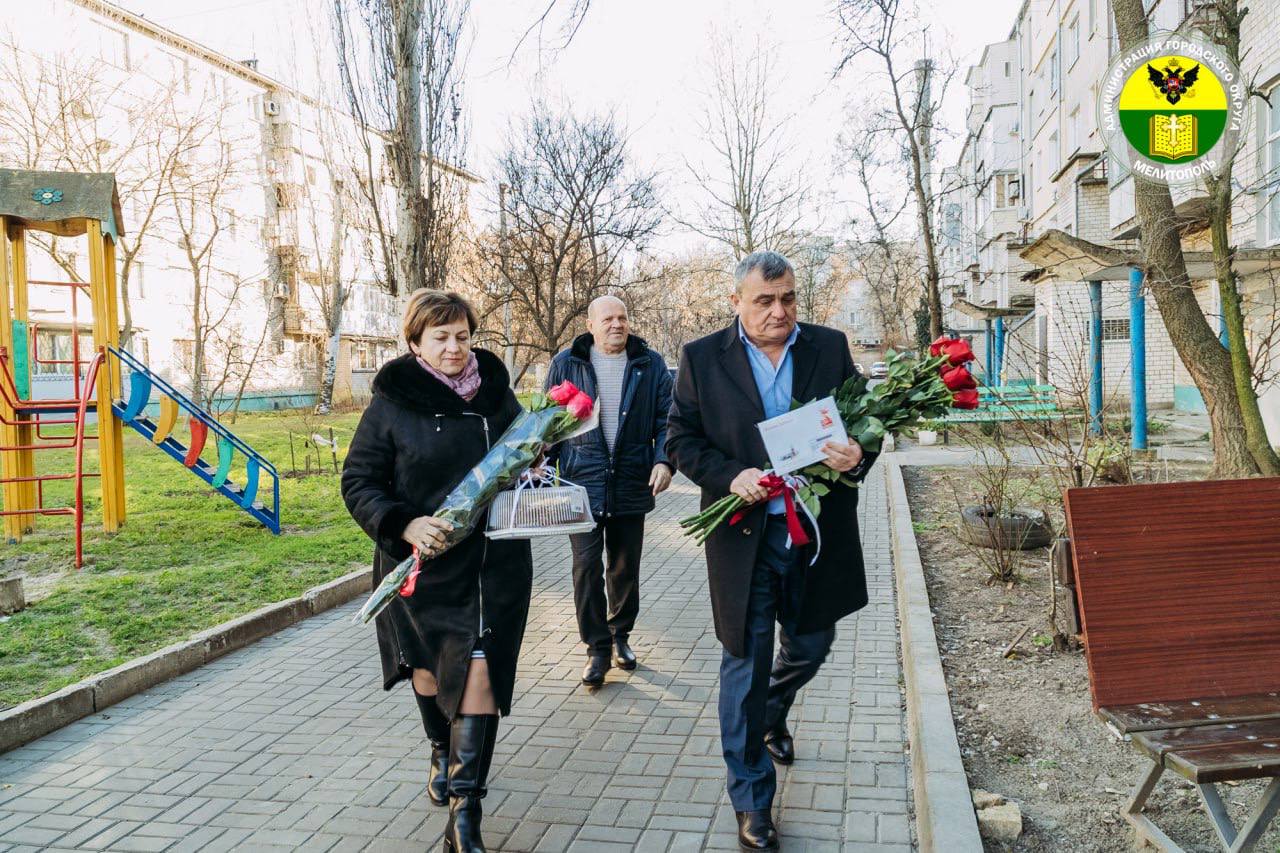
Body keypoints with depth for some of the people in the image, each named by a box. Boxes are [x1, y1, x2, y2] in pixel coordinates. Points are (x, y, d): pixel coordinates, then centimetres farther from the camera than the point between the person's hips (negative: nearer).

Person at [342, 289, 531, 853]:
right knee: (428, 662, 20)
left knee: (480, 673, -8)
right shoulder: (392, 404, -6)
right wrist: (403, 525, -21)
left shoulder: (496, 393, 2)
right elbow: (358, 482, -5)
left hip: (493, 564, 0)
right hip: (423, 562, 0)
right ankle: (441, 749, 49)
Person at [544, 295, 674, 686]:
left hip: (631, 484, 1)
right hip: (582, 482, -1)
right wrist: (544, 466, 0)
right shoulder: (566, 364, 3)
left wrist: (664, 461, -12)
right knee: (587, 566, -4)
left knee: (626, 568, 12)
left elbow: (666, 420, 3)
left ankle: (620, 635, 31)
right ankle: (597, 648, 8)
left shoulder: (650, 364, 4)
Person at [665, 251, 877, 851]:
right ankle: (751, 802, 20)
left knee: (811, 645, 20)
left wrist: (858, 457, -17)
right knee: (746, 663, 4)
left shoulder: (830, 347, 2)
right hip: (745, 536, -3)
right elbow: (681, 440, -1)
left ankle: (771, 714, 54)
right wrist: (729, 477, -18)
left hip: (817, 530, 3)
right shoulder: (702, 359, -3)